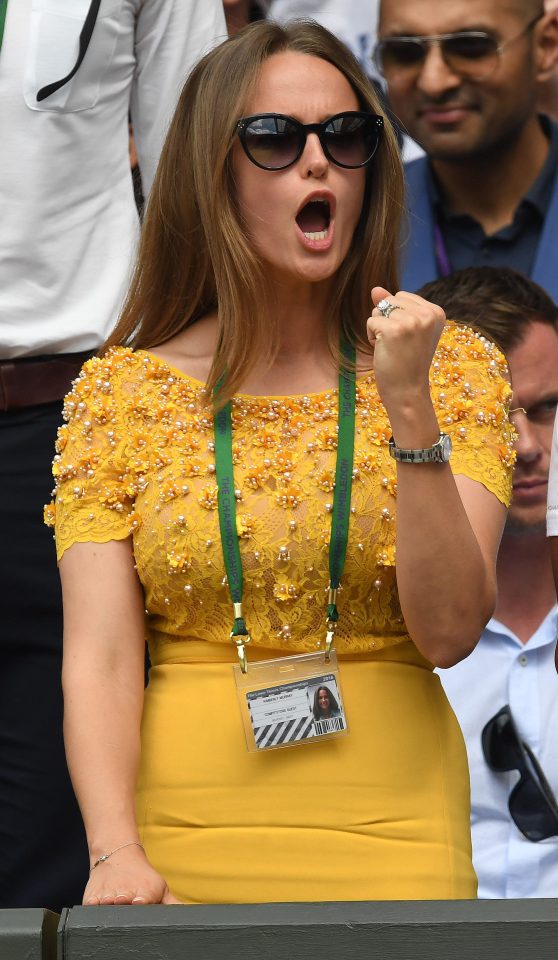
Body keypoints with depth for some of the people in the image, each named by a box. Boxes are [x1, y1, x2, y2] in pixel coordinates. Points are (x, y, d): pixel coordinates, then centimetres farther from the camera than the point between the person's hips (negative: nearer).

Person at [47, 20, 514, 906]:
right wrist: (117, 855, -22)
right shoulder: (119, 393, 1)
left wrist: (409, 409, -17)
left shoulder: (452, 368, 3)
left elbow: (449, 632, -8)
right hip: (178, 848, 0)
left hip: (385, 832, 0)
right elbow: (99, 657, -7)